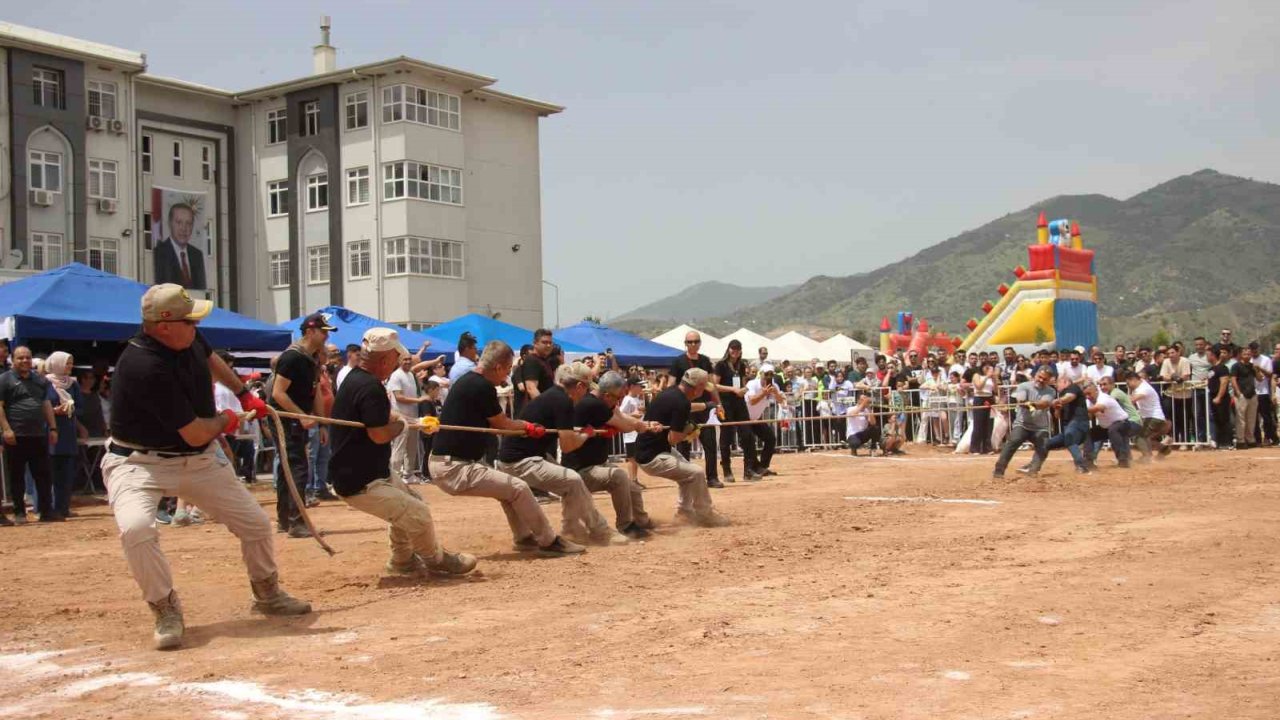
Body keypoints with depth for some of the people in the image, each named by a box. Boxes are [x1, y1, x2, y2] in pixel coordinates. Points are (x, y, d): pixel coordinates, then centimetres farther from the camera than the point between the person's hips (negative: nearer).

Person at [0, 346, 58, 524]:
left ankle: (46, 511, 9)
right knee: (16, 476, 3)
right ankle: (19, 513, 9)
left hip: (39, 435, 4)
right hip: (16, 436, -4)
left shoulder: (40, 380, 15)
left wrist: (52, 428, 10)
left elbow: (46, 405, 17)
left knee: (44, 475, 4)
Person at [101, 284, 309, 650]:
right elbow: (196, 433, -26)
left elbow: (211, 359, 22)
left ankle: (267, 595, 34)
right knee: (136, 527, -35)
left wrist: (244, 393, 27)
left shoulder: (189, 338, -7)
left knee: (256, 524, 8)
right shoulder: (145, 366, -32)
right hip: (141, 462, -7)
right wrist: (225, 420, -6)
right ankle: (167, 612, -13)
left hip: (199, 460, 8)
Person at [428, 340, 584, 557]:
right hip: (454, 468, -10)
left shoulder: (468, 381, 12)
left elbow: (491, 424, 19)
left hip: (450, 463, 10)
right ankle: (549, 542, 4)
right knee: (519, 488, -7)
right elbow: (502, 424, -3)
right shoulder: (482, 386, -16)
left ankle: (524, 537, 28)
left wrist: (524, 427, 21)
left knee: (506, 486, 23)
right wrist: (527, 426, 15)